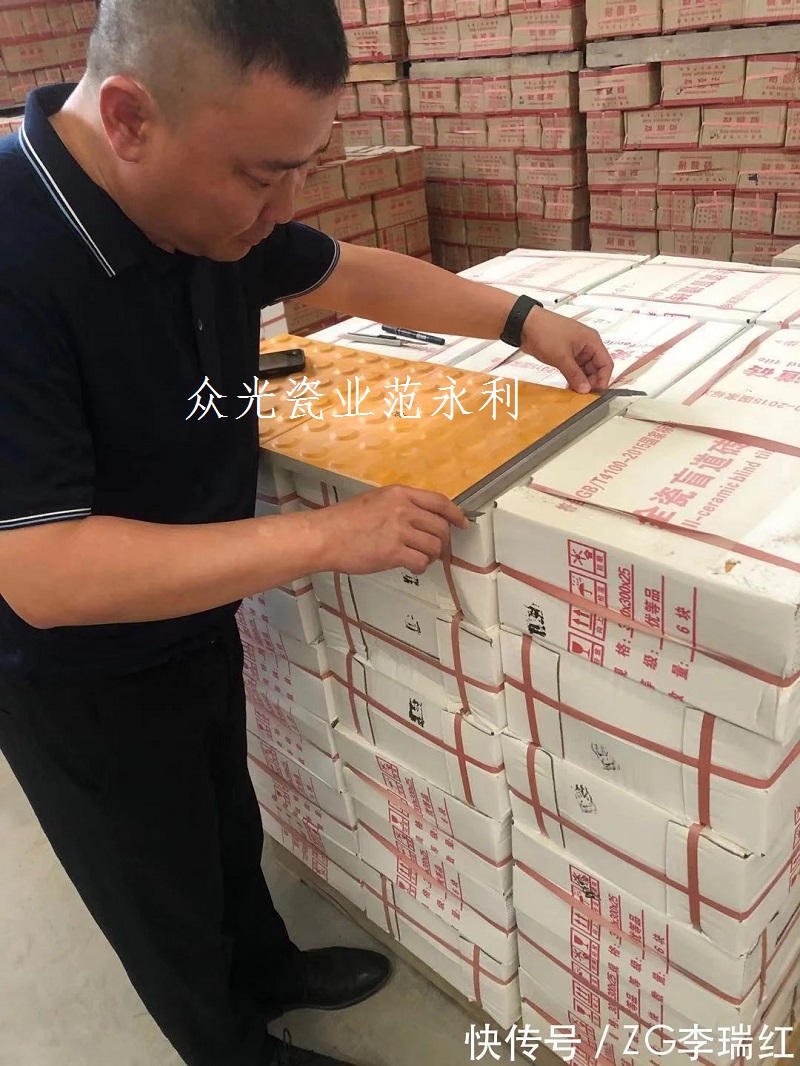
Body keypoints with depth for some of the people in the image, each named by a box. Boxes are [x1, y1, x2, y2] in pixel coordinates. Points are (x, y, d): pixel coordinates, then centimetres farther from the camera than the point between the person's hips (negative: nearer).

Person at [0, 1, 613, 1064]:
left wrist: (521, 319, -1)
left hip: (198, 624, 7)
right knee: (168, 899, 20)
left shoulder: (213, 209, -12)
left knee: (228, 830, 30)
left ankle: (270, 970, 59)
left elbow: (351, 272, 5)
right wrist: (330, 536, -36)